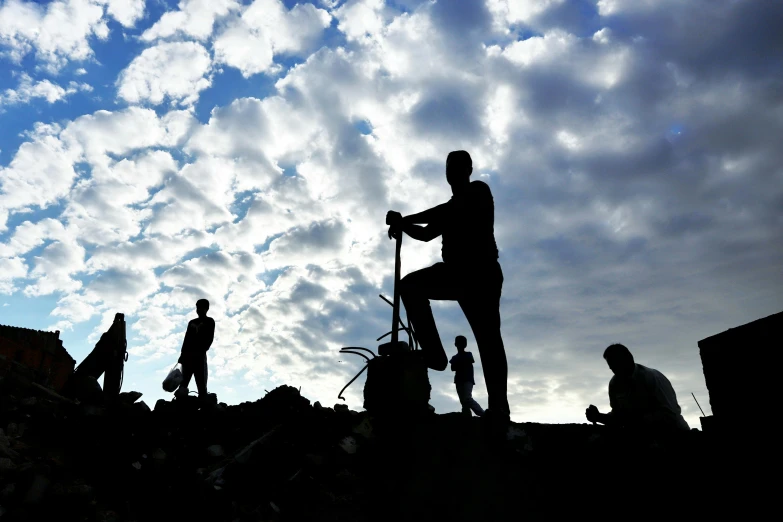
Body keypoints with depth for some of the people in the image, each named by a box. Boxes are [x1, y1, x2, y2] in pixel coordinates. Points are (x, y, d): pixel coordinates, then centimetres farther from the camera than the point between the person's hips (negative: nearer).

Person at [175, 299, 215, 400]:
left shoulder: (209, 321, 8)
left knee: (201, 383, -11)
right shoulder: (192, 322, 23)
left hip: (200, 355, -5)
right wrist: (182, 354, 9)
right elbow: (186, 339, 18)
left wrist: (202, 350, -15)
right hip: (188, 354, 5)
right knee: (183, 382, -4)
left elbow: (209, 339, -2)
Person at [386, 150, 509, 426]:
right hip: (457, 271, 8)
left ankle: (499, 407, -17)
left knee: (487, 336, -14)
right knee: (411, 285, -12)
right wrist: (403, 225, 5)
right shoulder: (453, 209, 27)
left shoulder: (478, 191, 3)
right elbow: (427, 233, 25)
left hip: (481, 271, -7)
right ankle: (433, 352, -19)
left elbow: (449, 212, -14)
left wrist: (403, 220, -12)